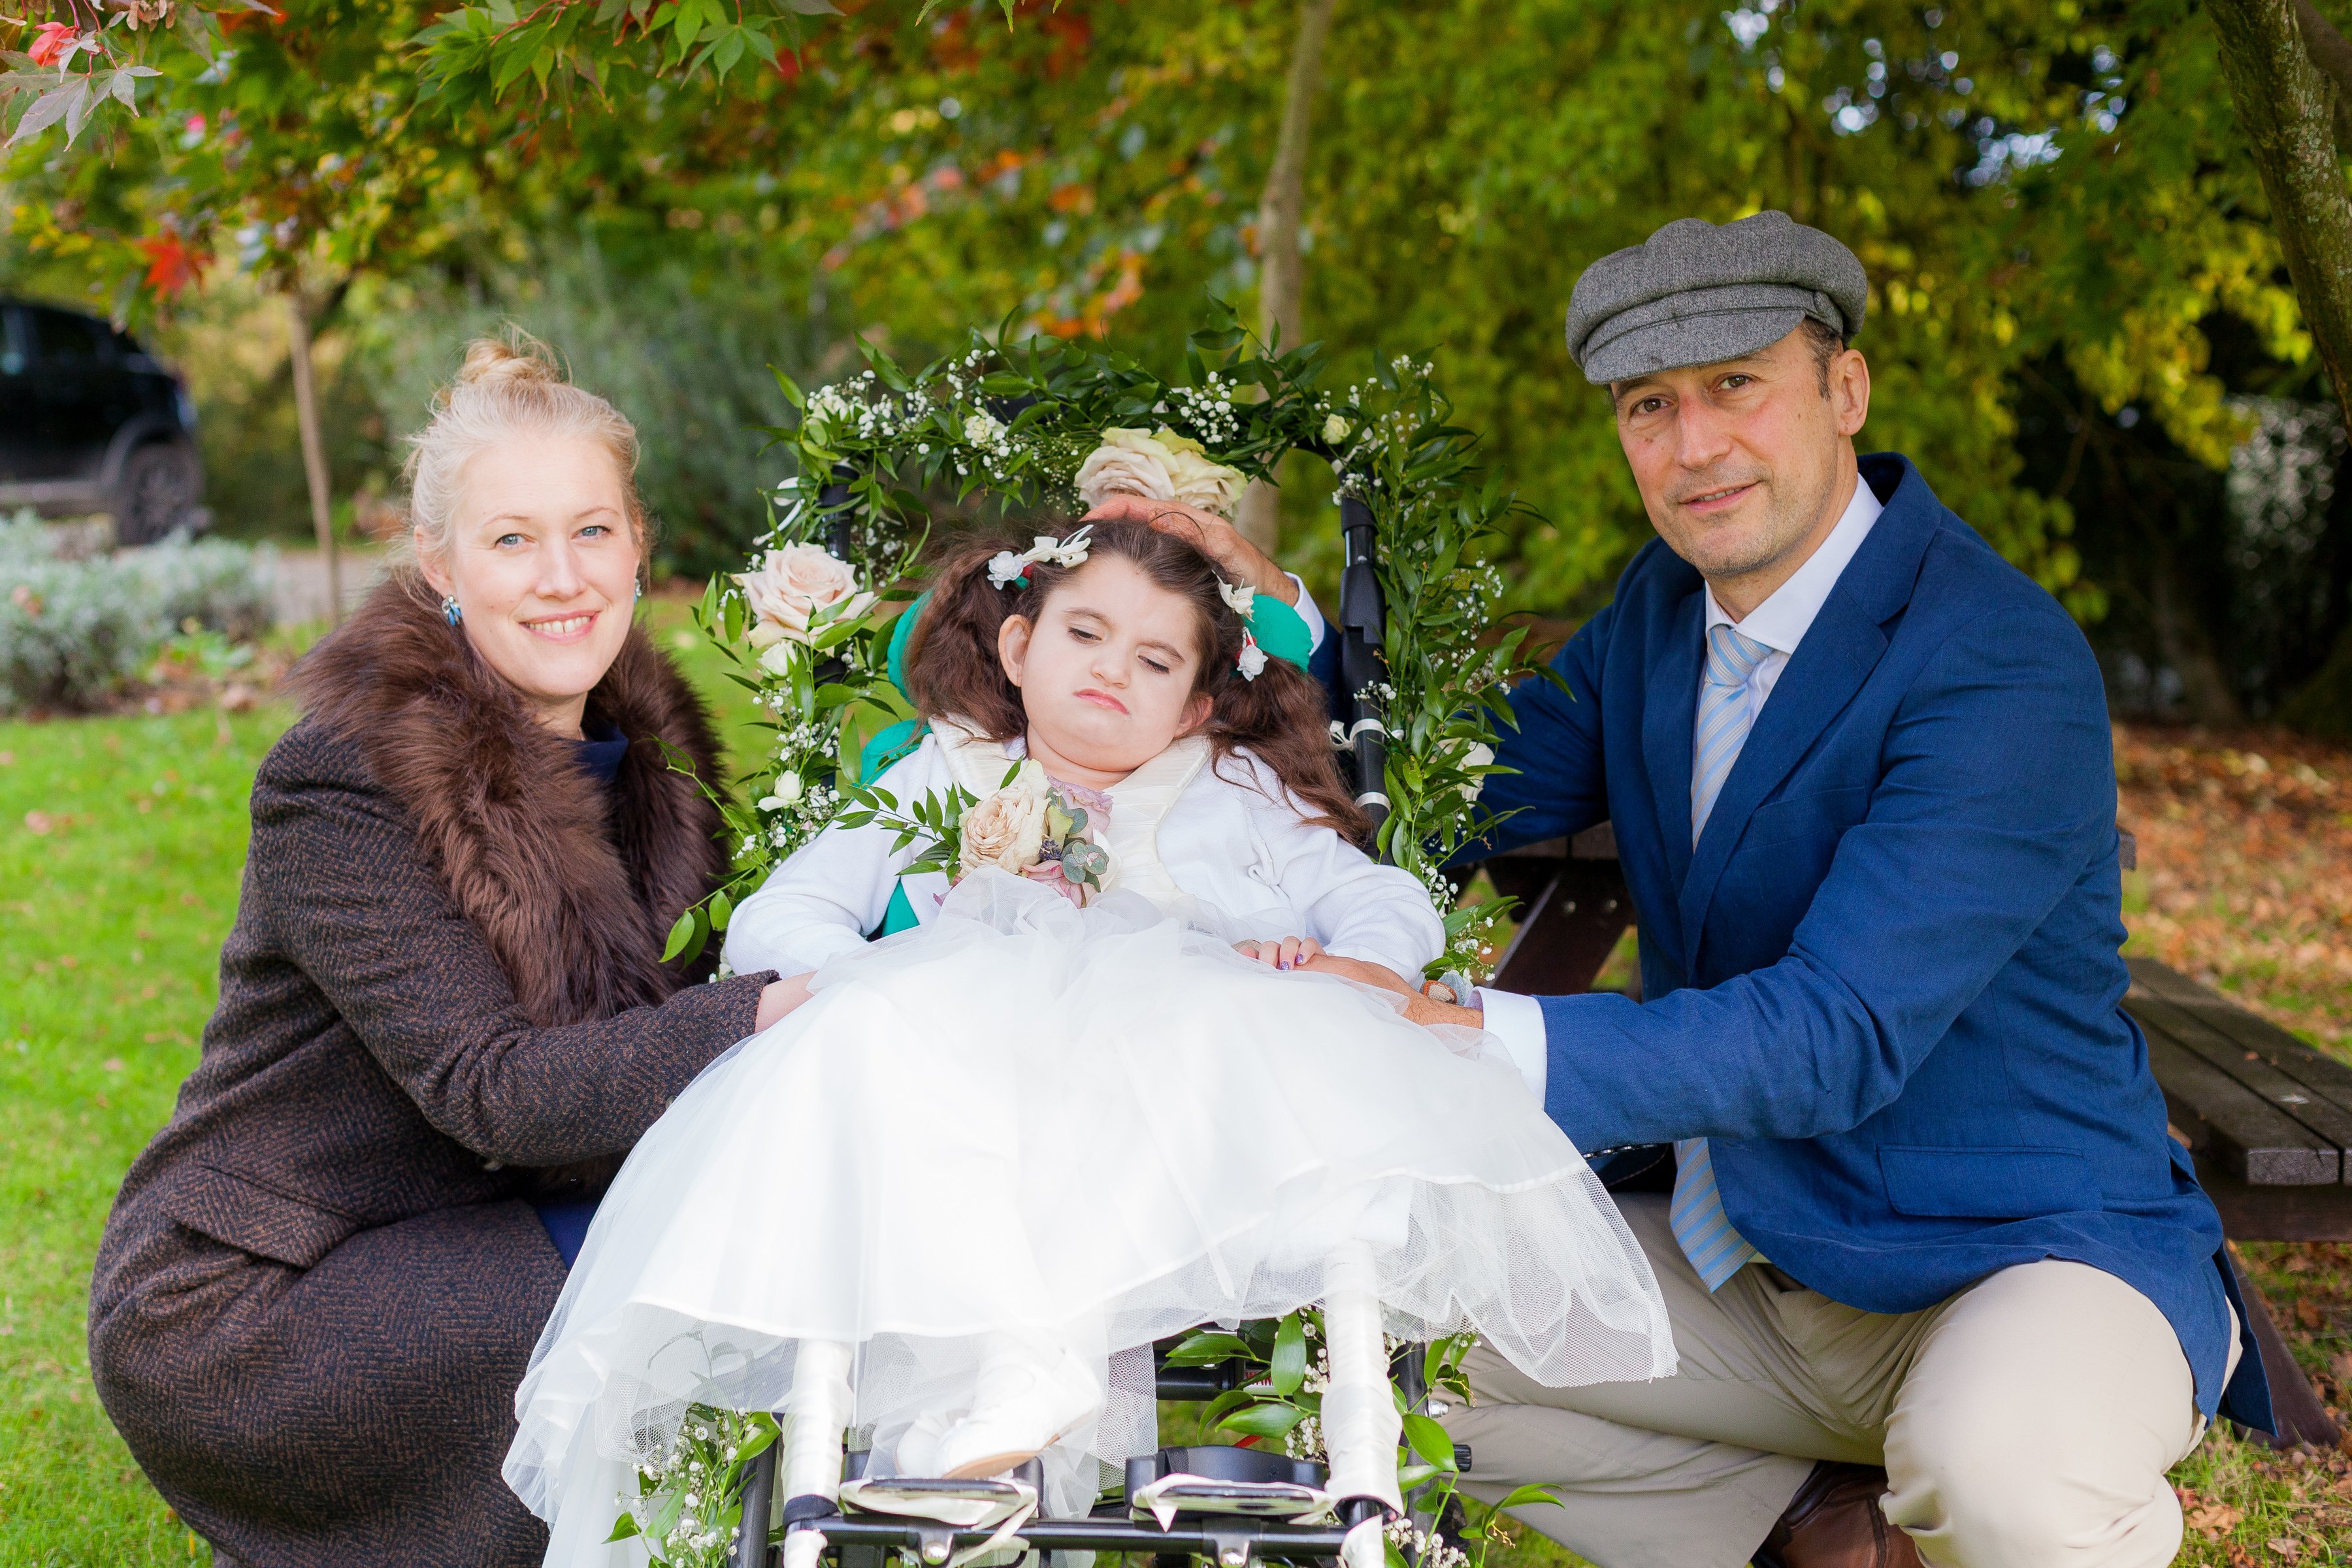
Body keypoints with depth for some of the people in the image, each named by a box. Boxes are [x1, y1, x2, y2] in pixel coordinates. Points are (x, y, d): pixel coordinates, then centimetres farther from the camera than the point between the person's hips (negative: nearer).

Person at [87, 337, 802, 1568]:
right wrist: (774, 1017, -36)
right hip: (233, 1315, -7)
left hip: (453, 1233, 7)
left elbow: (703, 979, 0)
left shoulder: (642, 736, 4)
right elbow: (488, 1088, -27)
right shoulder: (338, 785, -20)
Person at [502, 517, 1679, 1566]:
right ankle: (1014, 1360, -45)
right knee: (853, 1042, -34)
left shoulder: (1236, 802, 35)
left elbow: (1394, 909, 21)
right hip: (962, 1060, 0)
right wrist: (860, 976, -2)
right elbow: (774, 919, 22)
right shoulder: (935, 787, 34)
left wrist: (1328, 967, -3)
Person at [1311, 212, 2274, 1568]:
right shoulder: (1664, 607, 3)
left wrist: (1468, 1040, -40)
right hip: (1749, 1271, 7)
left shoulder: (2006, 672, -23)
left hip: (2036, 1254, -7)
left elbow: (1839, 1037, -31)